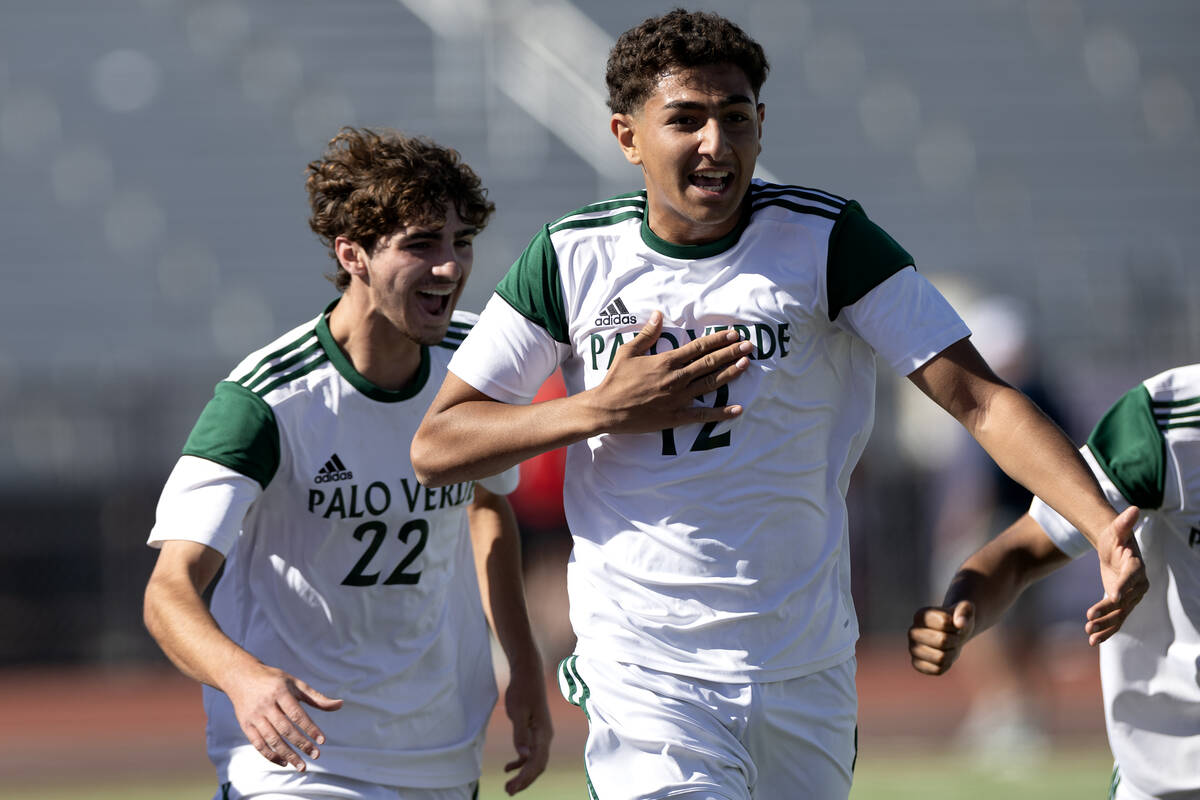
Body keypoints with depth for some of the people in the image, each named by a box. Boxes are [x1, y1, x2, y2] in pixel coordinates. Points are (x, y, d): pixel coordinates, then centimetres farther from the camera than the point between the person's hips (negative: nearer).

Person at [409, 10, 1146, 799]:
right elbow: (436, 448, 3)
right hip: (643, 675, -2)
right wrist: (605, 410, -12)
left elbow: (980, 399, -8)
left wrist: (1104, 526, -23)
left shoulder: (825, 238, -3)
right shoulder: (574, 259, -1)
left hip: (808, 674, 2)